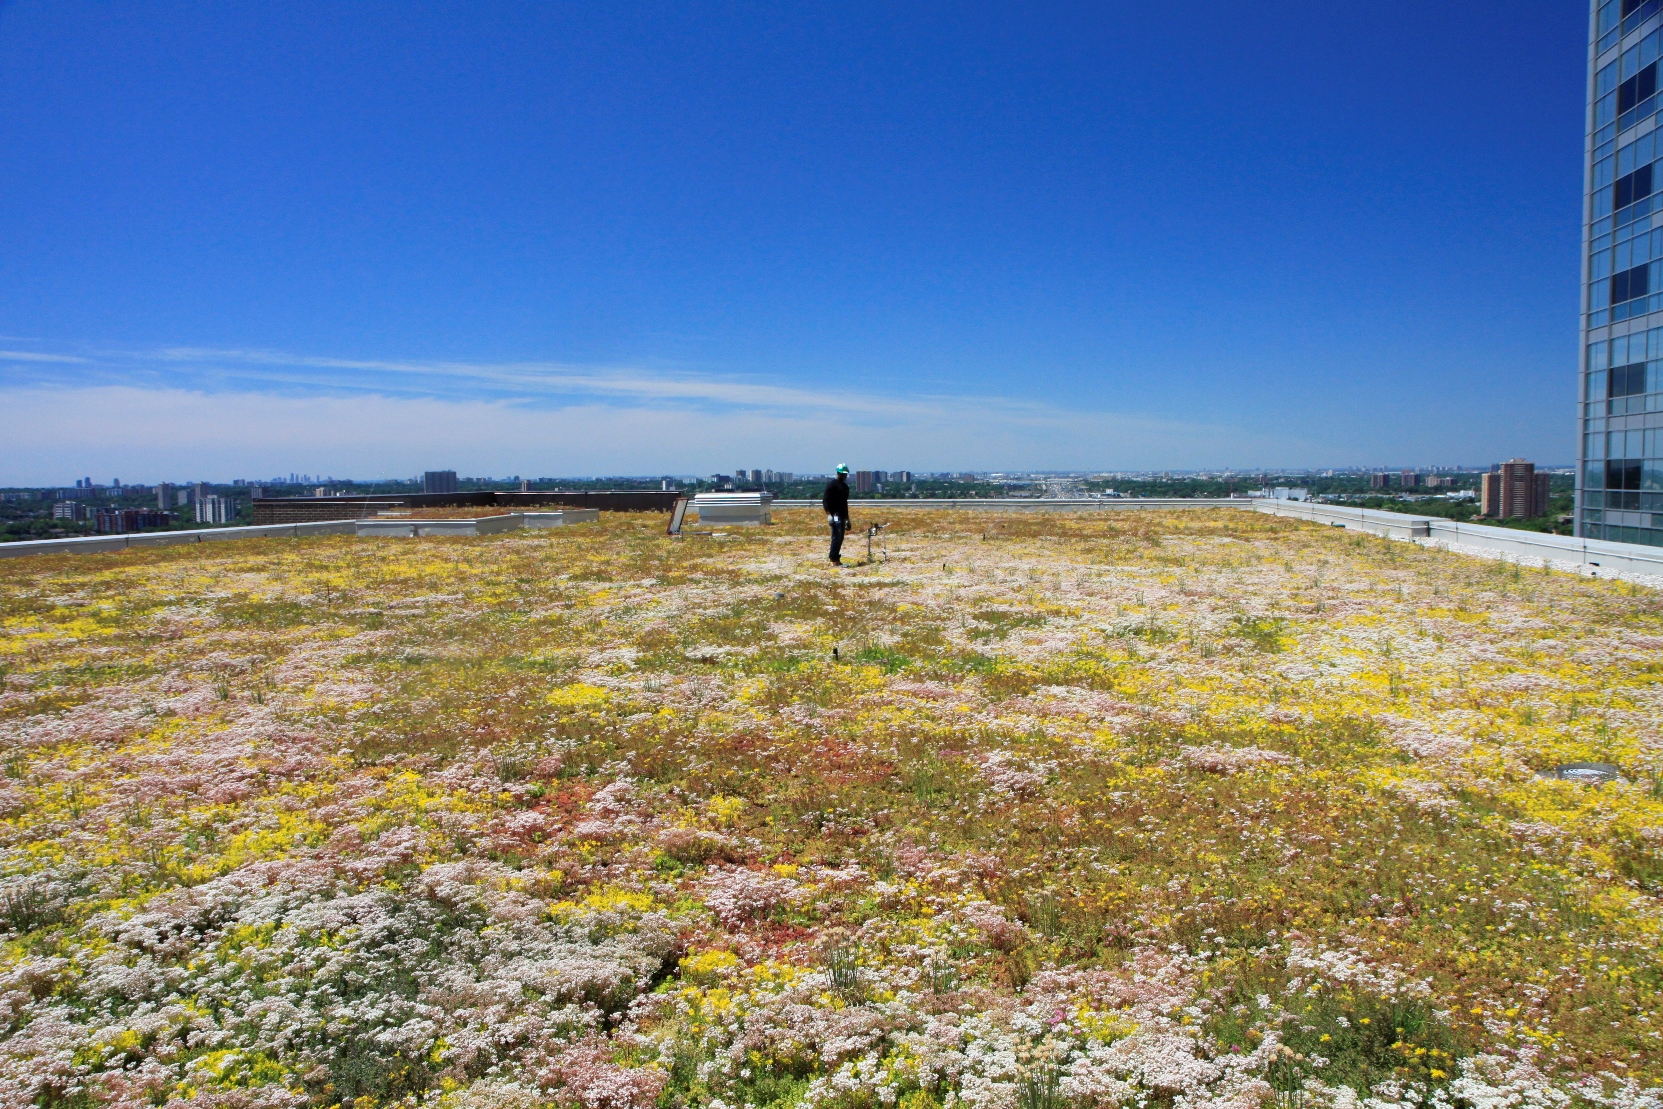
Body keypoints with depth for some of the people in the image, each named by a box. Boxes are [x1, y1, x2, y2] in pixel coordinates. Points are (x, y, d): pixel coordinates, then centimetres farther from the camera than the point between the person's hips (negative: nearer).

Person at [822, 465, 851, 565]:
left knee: (840, 538, 8)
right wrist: (828, 514, -22)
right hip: (834, 515, -8)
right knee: (836, 537, -12)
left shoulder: (845, 486, 18)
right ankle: (834, 560, -12)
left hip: (842, 515, 8)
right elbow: (825, 500, -13)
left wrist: (847, 518, 24)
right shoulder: (831, 484, -7)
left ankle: (837, 559, 12)